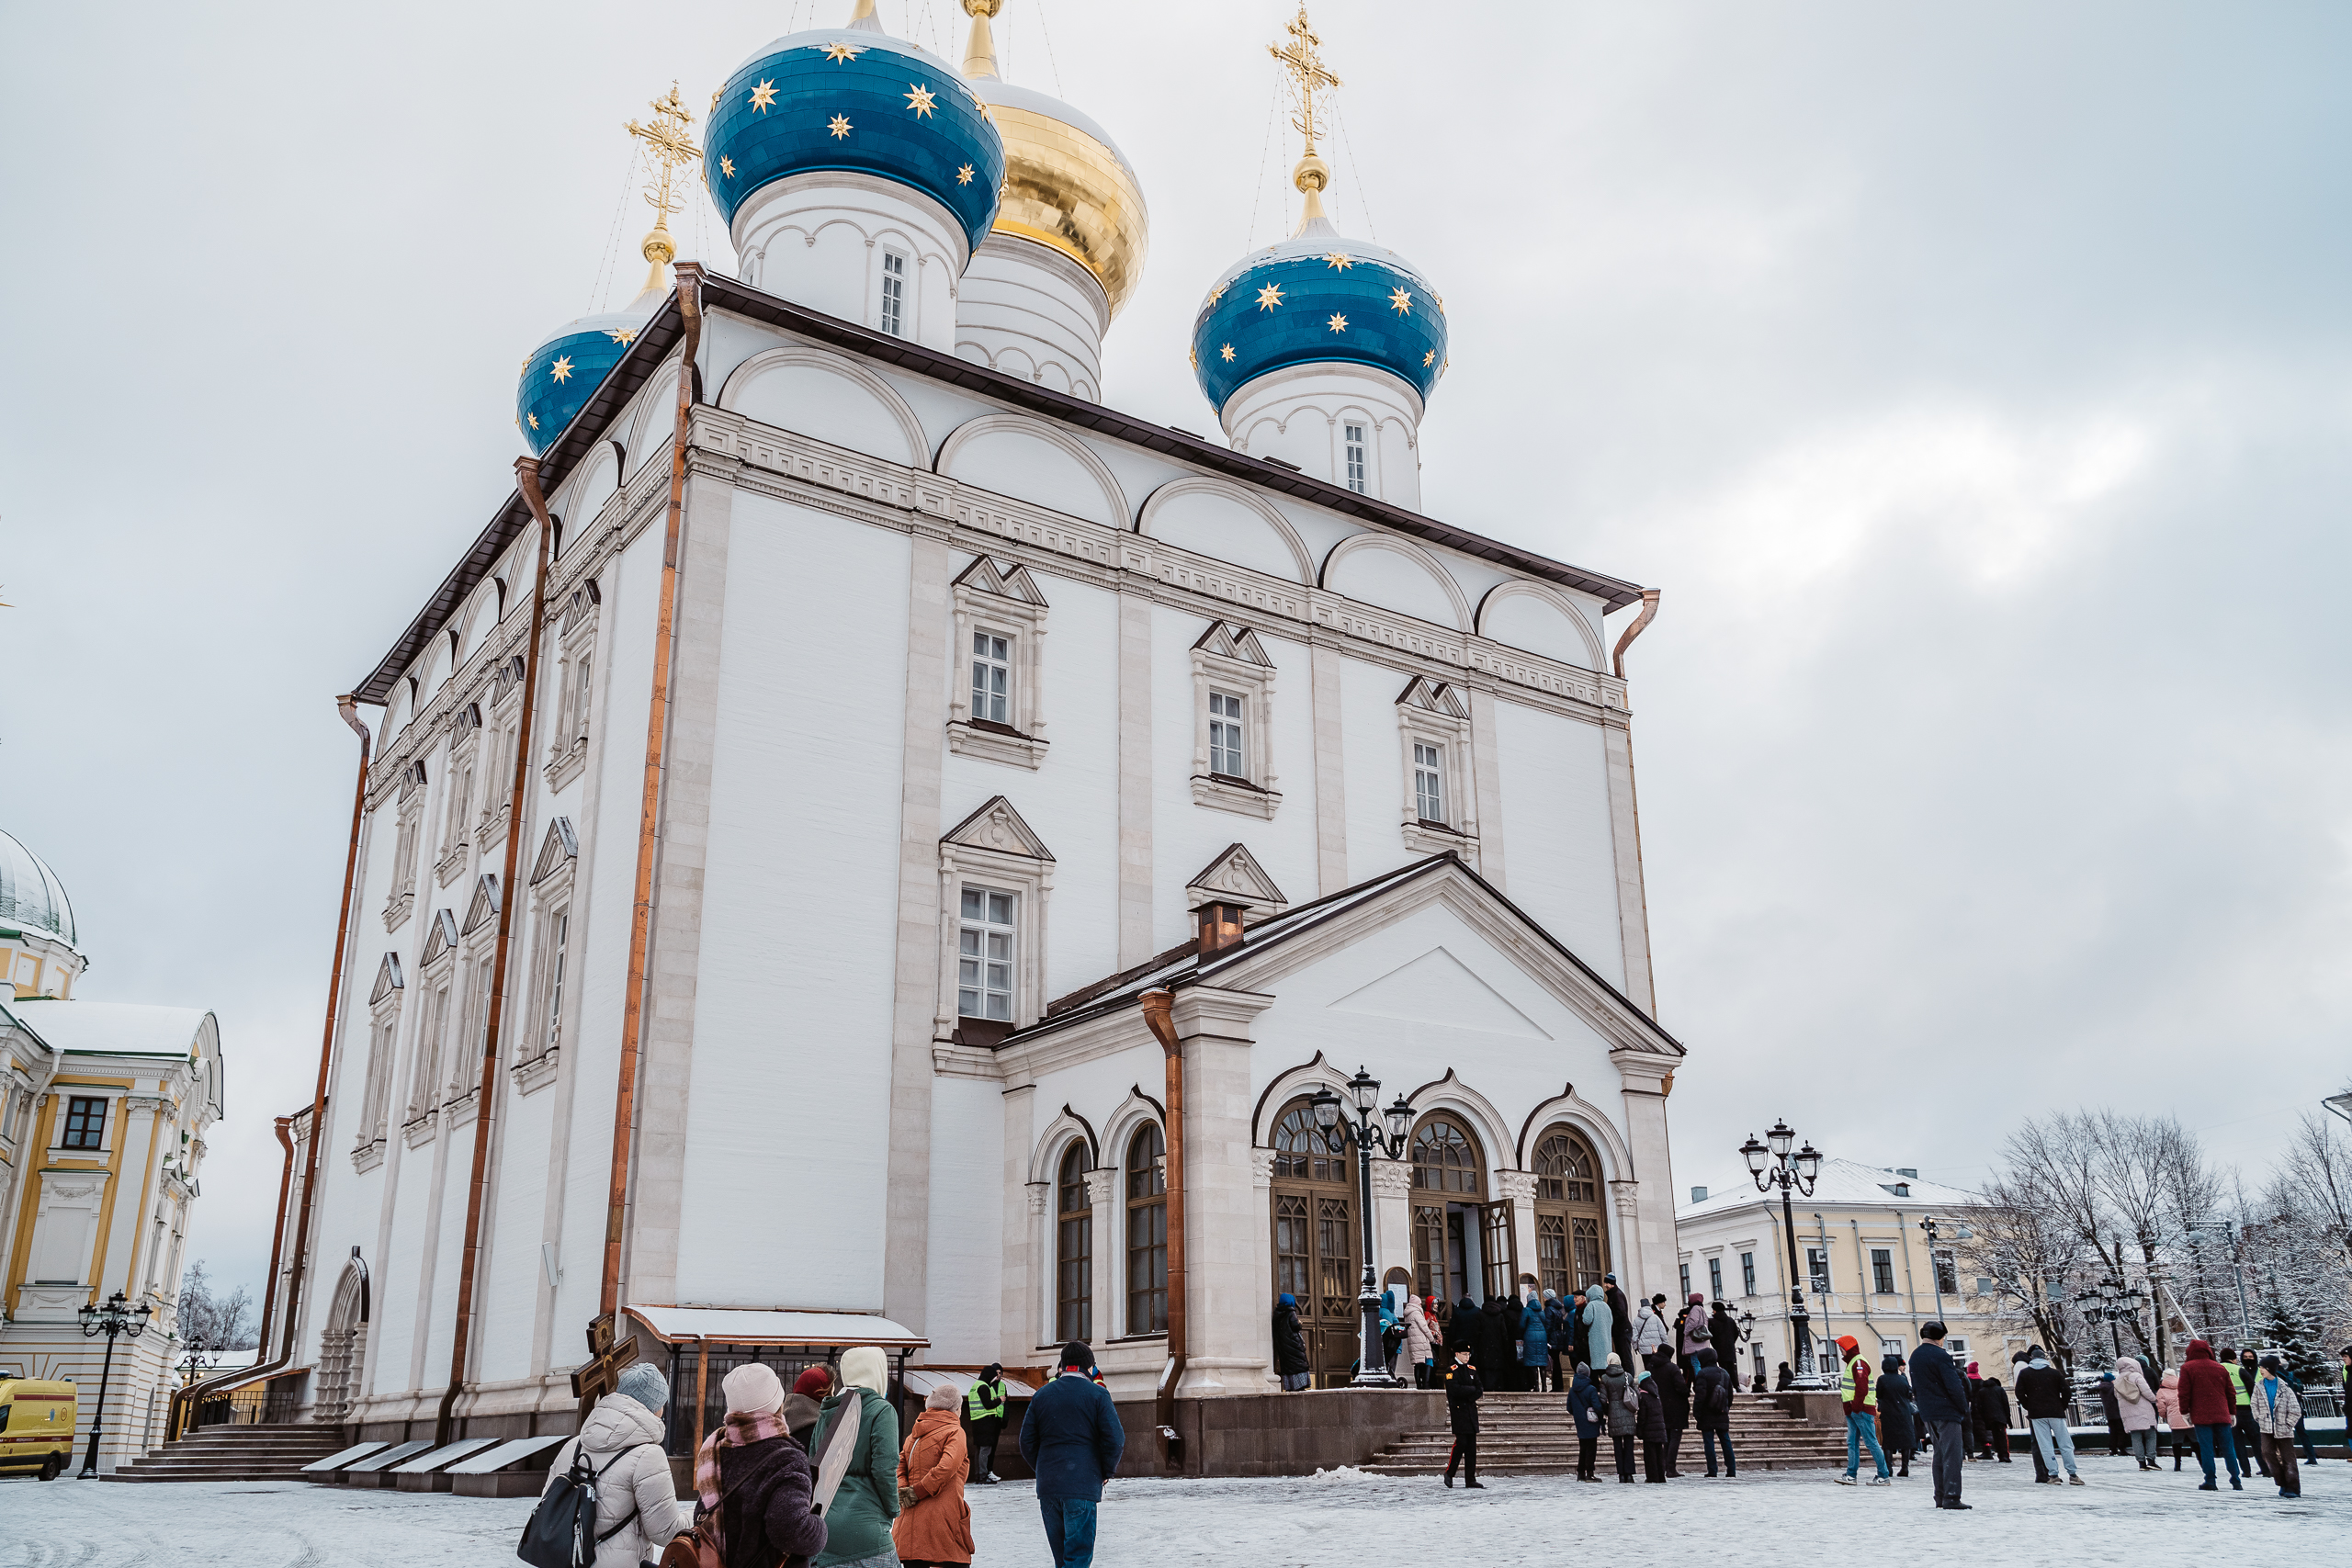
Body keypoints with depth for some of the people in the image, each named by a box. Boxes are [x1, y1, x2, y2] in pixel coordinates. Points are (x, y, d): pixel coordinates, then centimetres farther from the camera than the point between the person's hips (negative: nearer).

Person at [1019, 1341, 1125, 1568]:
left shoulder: (1042, 1394, 10)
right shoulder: (1097, 1393, -2)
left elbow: (1027, 1441, 10)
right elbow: (1115, 1439, -7)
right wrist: (1106, 1471, 7)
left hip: (1047, 1487, 4)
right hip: (1083, 1486, -4)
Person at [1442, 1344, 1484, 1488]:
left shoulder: (1472, 1369, 14)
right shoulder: (1451, 1370, -7)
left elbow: (1480, 1389, 8)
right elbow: (1455, 1390, -19)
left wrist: (1470, 1397, -10)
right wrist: (1472, 1389, -7)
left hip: (1471, 1410, 6)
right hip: (1458, 1411, -6)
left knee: (1472, 1445, 3)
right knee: (1461, 1442, -12)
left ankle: (1470, 1481, 5)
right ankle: (1449, 1474, 4)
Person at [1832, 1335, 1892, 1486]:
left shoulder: (1859, 1363, -13)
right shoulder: (1851, 1363, 19)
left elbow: (1862, 1388, -22)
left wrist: (1856, 1407, -22)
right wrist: (1849, 1408, 18)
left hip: (1862, 1411, -10)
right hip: (1853, 1411, 10)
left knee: (1871, 1442, -6)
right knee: (1852, 1443, 8)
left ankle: (1883, 1477, -1)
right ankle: (1851, 1475, 8)